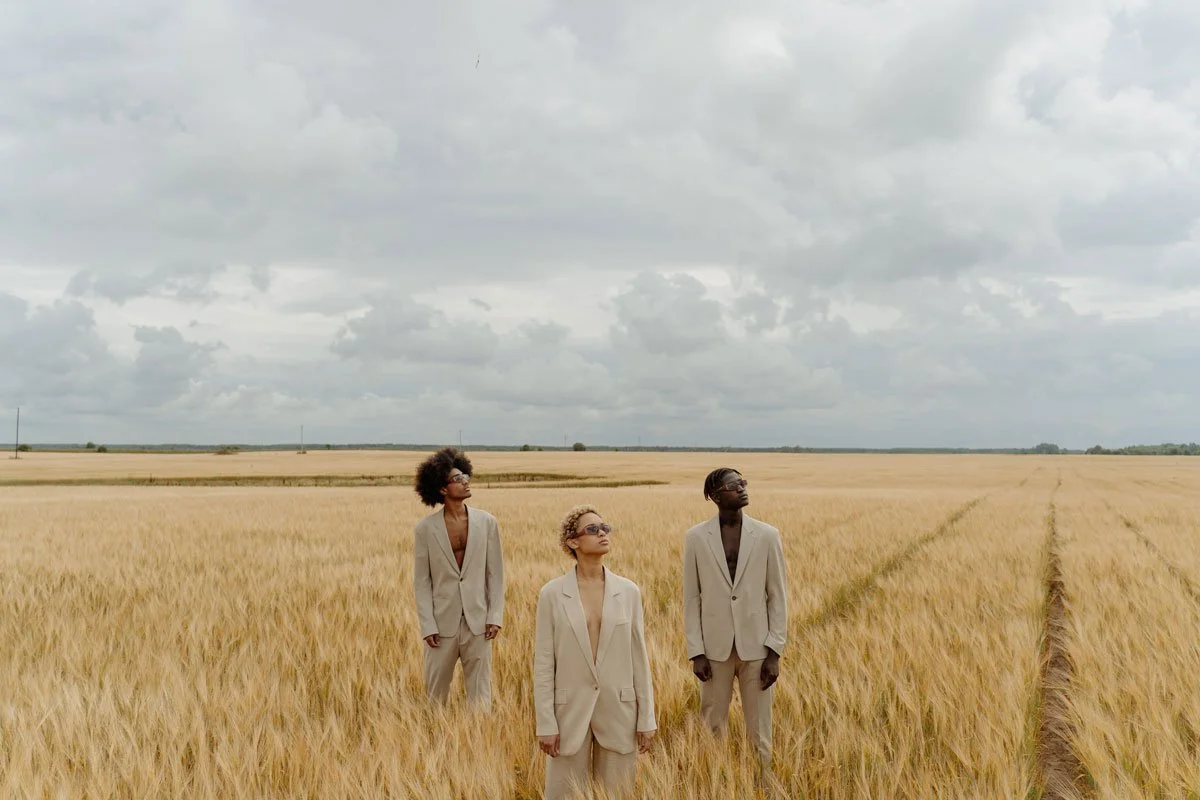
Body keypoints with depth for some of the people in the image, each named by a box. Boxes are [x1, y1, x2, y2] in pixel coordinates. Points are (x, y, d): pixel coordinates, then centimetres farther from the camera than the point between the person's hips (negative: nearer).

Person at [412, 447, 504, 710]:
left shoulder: (487, 522, 0)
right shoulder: (425, 528, -3)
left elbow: (495, 573, 4)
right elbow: (422, 581, -1)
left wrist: (495, 616, -3)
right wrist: (427, 626, -6)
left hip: (478, 623, 1)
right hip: (442, 624, -1)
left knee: (480, 694, 7)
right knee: (435, 693, 11)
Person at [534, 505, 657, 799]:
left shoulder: (629, 591, 0)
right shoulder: (552, 593, -5)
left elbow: (639, 658, 4)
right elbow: (543, 663, -3)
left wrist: (647, 717, 2)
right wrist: (545, 723, -6)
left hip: (620, 711, 2)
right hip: (570, 710, -1)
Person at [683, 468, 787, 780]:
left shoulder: (767, 535, -4)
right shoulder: (696, 537, -4)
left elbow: (778, 596, -1)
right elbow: (692, 598, 0)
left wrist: (774, 652, -5)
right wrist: (696, 652, -4)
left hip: (756, 647, 0)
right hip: (716, 648, 0)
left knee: (759, 726, 9)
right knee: (712, 725, 11)